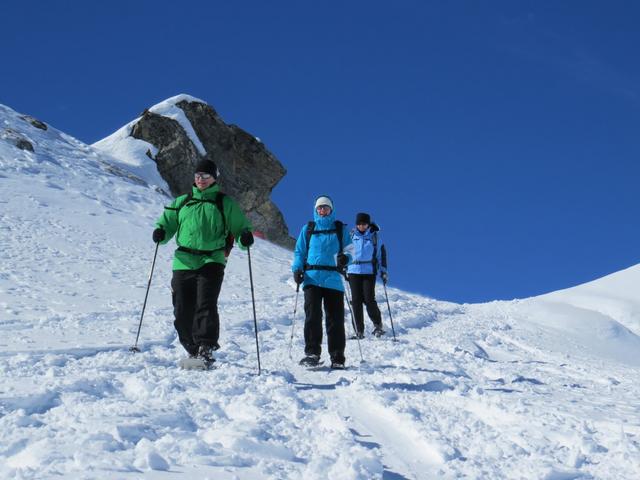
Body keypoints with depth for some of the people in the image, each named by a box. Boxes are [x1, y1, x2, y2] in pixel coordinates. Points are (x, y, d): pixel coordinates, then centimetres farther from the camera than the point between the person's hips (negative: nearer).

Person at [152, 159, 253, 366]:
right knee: (183, 311, 2)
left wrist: (245, 236, -13)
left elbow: (239, 226, 10)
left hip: (212, 261, -3)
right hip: (183, 262, 3)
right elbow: (167, 222, 20)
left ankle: (206, 349, -22)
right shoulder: (182, 202, 18)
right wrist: (160, 232, -3)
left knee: (206, 305, -20)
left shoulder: (225, 203, 10)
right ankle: (193, 350, 19)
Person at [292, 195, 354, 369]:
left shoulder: (340, 229, 13)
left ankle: (337, 358, 4)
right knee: (312, 315, -13)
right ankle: (312, 352, -10)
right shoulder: (308, 229, 16)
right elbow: (299, 252, 16)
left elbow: (349, 250, 11)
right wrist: (297, 269, 0)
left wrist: (345, 258, -12)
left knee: (335, 318, -2)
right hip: (312, 278, 0)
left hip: (333, 279, 0)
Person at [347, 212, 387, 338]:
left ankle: (378, 325, 9)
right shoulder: (352, 234, 7)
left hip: (369, 271, -2)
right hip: (353, 271, 2)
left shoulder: (374, 235, 4)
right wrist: (345, 269, 12)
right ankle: (359, 330, 6)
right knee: (356, 300, 0)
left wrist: (383, 270, 3)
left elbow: (380, 252, 8)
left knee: (369, 300, -10)